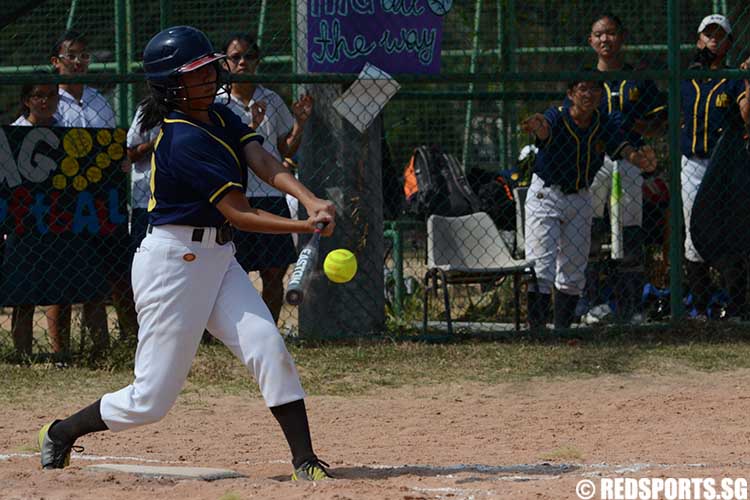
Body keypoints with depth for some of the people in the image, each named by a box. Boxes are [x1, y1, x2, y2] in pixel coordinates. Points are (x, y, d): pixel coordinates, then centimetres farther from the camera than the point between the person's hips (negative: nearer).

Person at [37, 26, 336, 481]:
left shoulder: (219, 118, 7)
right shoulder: (185, 140, -21)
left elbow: (264, 162, -10)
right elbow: (239, 214, -22)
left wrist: (310, 200, -27)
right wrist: (306, 227, -28)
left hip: (217, 257, 8)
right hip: (173, 260, -8)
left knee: (267, 346, -13)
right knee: (151, 400, -1)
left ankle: (305, 461, -14)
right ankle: (61, 433, 22)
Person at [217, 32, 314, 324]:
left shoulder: (272, 101, 10)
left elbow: (286, 151, 15)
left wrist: (299, 123, 0)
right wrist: (252, 127, -22)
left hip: (271, 196, 3)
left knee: (274, 275, 5)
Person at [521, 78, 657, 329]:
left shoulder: (605, 124, -8)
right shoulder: (557, 118, -21)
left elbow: (623, 148, -23)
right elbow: (546, 130, -43)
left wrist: (639, 158, -48)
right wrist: (538, 126, -70)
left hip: (580, 199, 5)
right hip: (545, 195, -5)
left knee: (573, 271, 10)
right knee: (541, 268, -12)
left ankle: (562, 330, 20)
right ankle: (536, 330, -12)